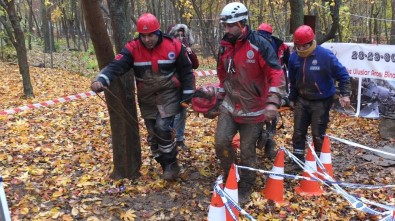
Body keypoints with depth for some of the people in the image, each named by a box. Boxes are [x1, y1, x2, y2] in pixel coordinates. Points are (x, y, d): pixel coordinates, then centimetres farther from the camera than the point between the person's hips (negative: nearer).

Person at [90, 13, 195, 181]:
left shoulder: (174, 46, -12)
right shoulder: (132, 48, -12)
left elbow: (186, 71, -1)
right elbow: (116, 66, -25)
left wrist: (187, 94, -2)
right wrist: (101, 80, -43)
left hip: (168, 94, -3)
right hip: (147, 98, 3)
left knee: (163, 127, -19)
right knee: (153, 134, 9)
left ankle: (172, 164, 1)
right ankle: (166, 166, 27)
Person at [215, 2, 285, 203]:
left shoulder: (259, 44, -15)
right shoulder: (225, 46, 4)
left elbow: (276, 73, -17)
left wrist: (272, 101, -26)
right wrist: (220, 99, 20)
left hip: (253, 110, -5)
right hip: (230, 106, 5)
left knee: (247, 151, 5)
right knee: (221, 142, -5)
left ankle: (244, 189, 24)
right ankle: (229, 177, 20)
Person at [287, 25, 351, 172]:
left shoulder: (325, 55, -17)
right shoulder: (294, 57, -4)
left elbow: (342, 74, -10)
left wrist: (345, 94, -17)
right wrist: (292, 98, 17)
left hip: (321, 101, -4)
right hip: (302, 100, 4)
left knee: (318, 134, 2)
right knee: (298, 132, 7)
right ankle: (298, 161, 22)